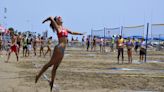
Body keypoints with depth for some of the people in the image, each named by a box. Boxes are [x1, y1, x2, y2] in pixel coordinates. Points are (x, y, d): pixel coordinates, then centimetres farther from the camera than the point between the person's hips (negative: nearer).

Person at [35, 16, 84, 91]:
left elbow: (72, 32, 33)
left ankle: (52, 82, 14)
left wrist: (80, 33, 39)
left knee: (55, 67, 9)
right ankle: (38, 75, 3)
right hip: (59, 48, -7)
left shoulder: (64, 29, 20)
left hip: (62, 50, 7)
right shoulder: (57, 27, -3)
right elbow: (51, 18, -12)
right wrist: (46, 20, 6)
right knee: (50, 63, -5)